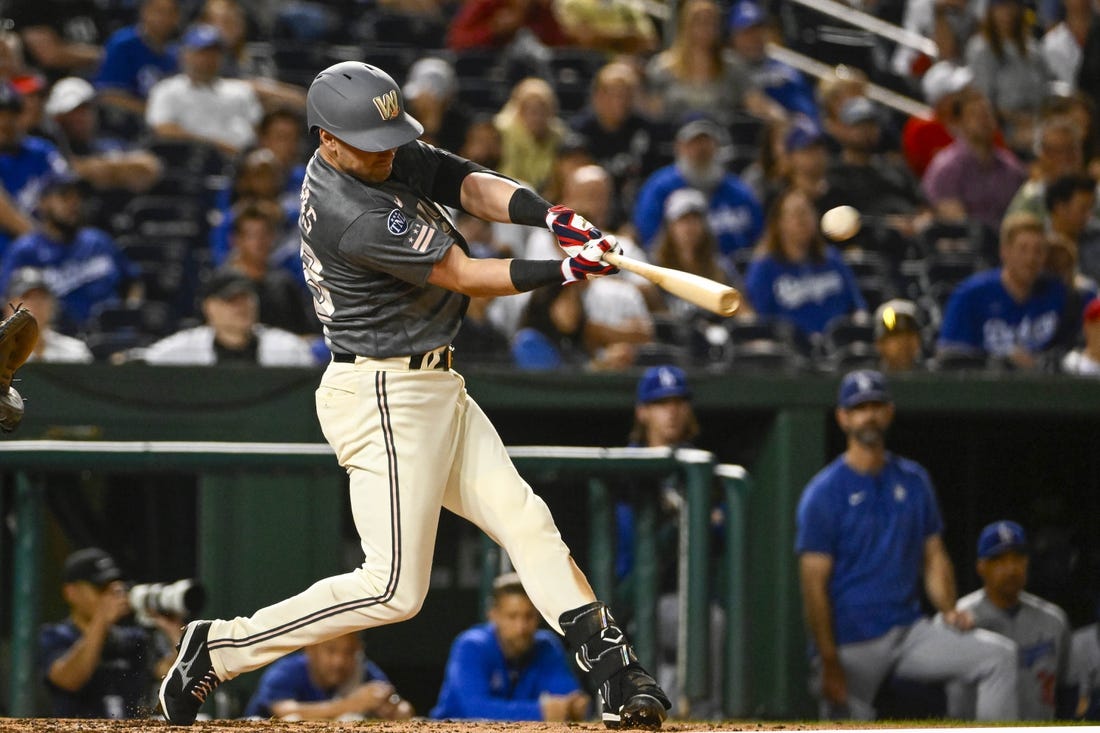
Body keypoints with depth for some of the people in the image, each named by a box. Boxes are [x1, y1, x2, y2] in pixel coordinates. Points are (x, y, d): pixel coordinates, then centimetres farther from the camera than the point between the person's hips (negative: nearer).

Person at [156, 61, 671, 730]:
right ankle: (220, 650, -2)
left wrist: (555, 217, -19)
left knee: (527, 523, 4)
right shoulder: (349, 215, -24)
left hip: (435, 390, 10)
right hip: (384, 397, -10)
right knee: (394, 589, -9)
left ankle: (617, 674, 4)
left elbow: (476, 187, -1)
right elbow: (462, 276, -19)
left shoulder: (392, 158, 5)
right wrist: (567, 270, -17)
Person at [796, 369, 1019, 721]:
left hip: (909, 632, 4)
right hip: (851, 645, -4)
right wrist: (830, 665, -16)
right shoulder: (824, 493, -5)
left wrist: (948, 610, -4)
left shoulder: (914, 480, 11)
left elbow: (934, 556, 16)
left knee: (999, 656, -14)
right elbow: (814, 583, -9)